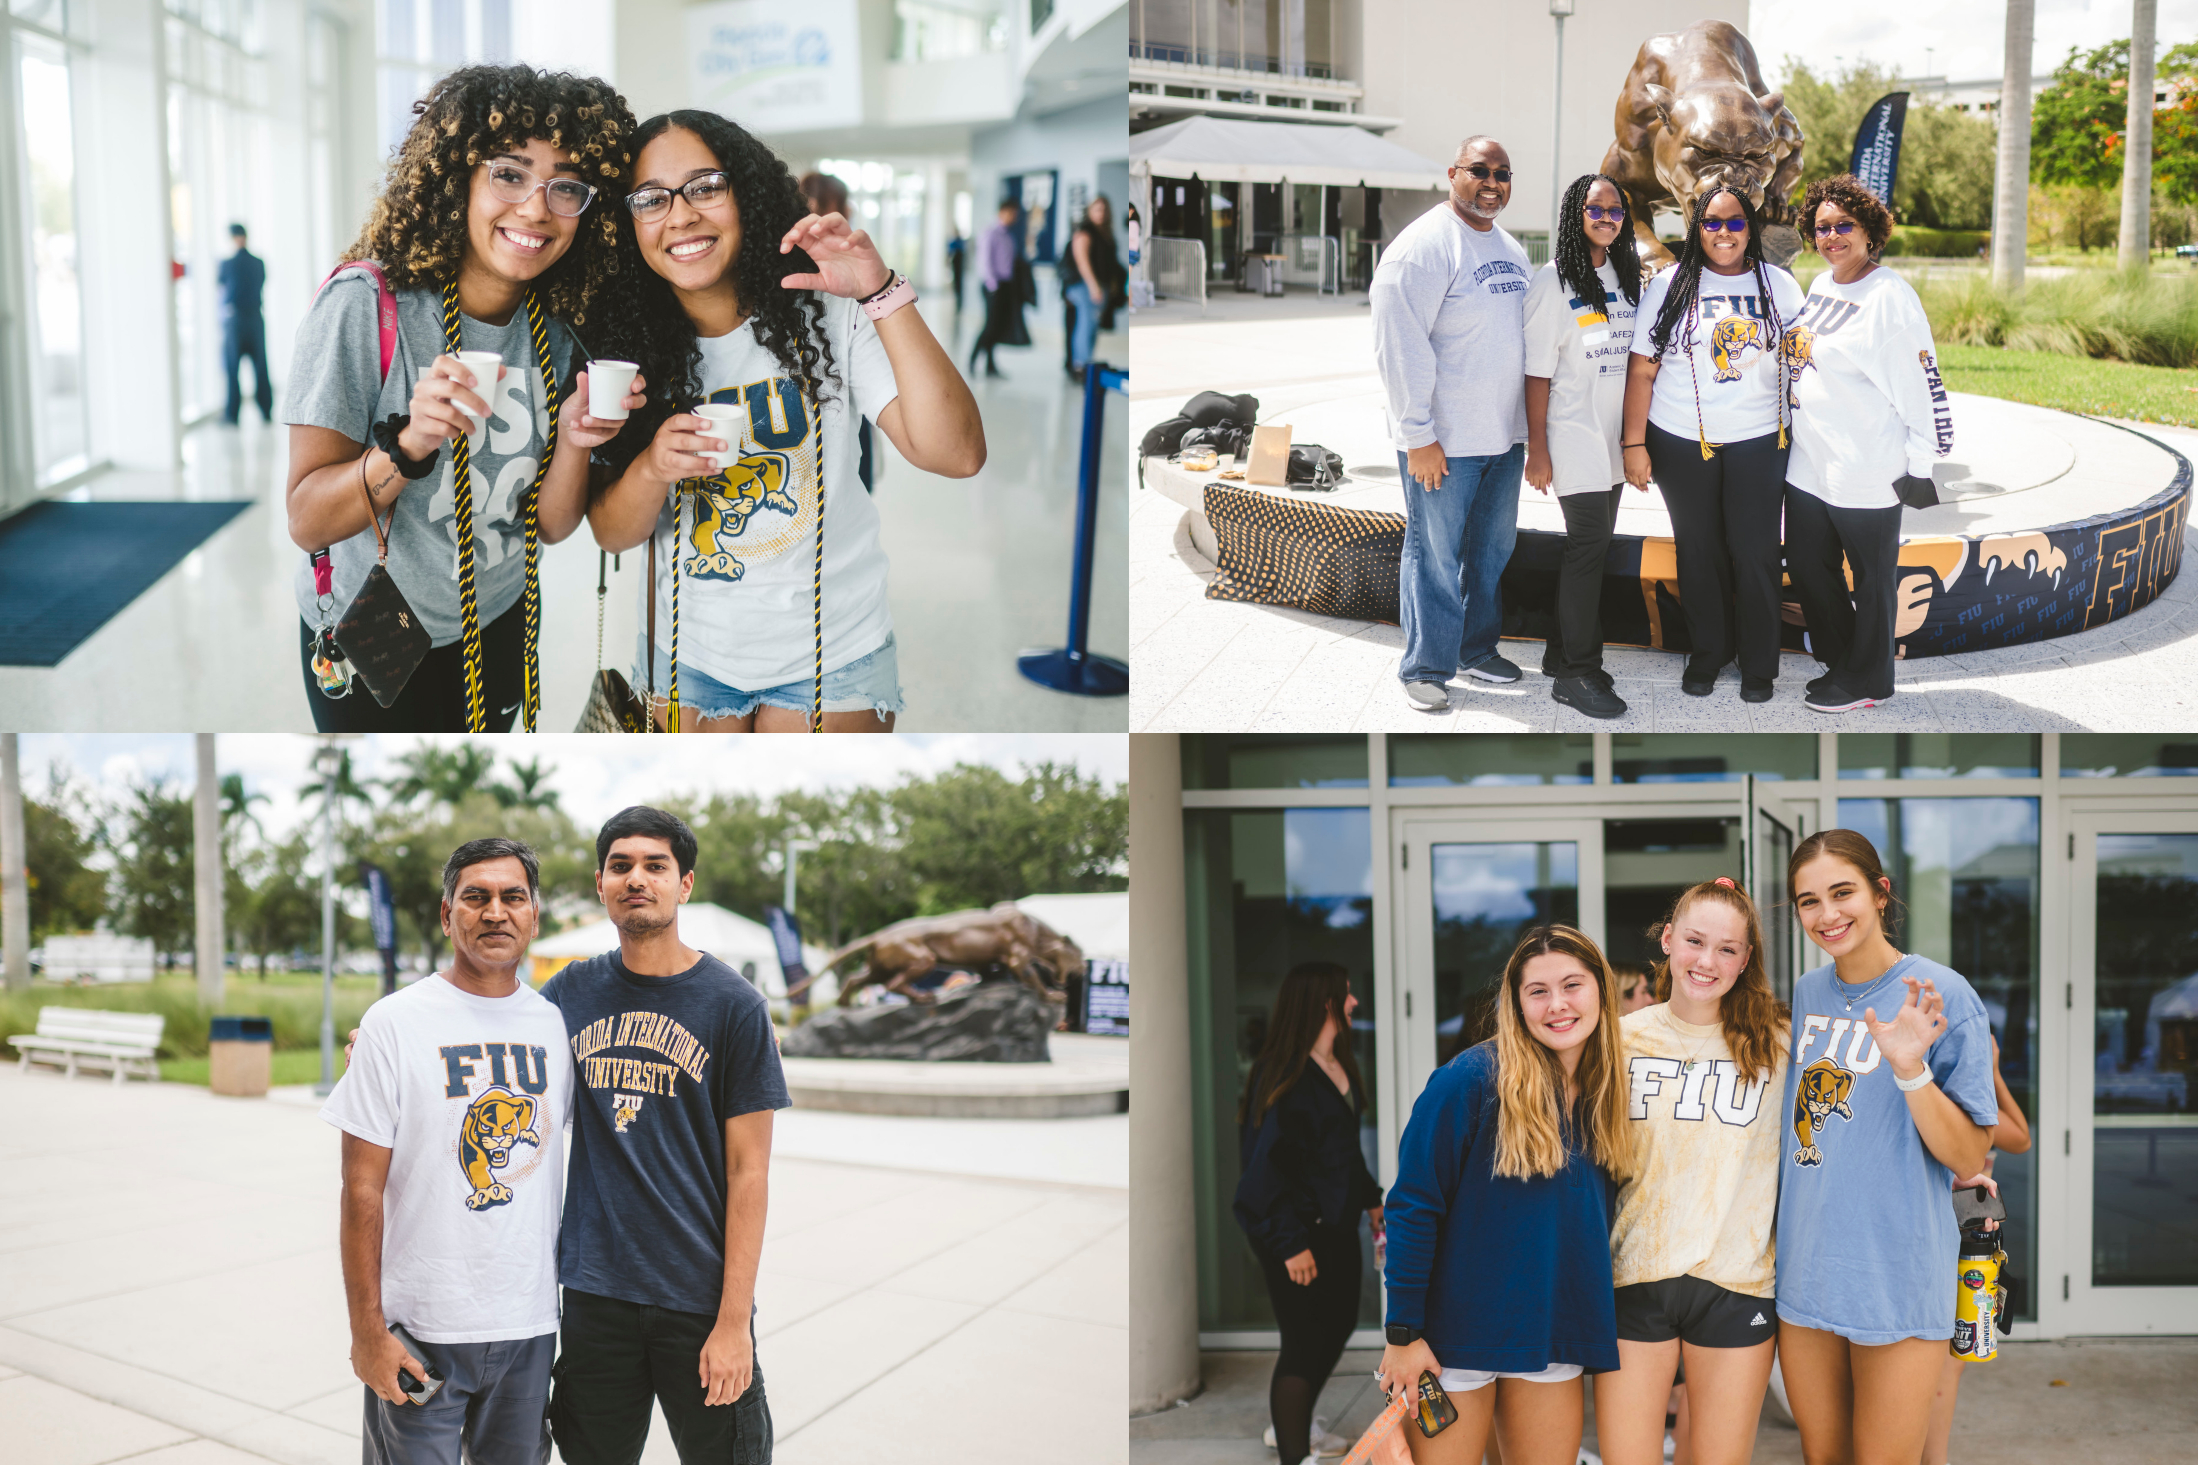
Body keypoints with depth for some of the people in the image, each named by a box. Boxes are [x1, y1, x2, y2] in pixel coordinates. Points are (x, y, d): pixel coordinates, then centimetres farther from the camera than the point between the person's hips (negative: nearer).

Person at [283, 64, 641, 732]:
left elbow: (551, 524, -3)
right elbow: (307, 521, -23)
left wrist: (574, 444, -23)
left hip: (498, 622, 5)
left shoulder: (555, 332, -6)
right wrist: (409, 446, -40)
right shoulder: (365, 305, -22)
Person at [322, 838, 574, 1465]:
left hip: (529, 1324, 4)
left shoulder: (555, 1024, 5)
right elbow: (362, 1190, -8)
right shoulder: (394, 1024, -7)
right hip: (420, 1328, -4)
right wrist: (367, 1332, -11)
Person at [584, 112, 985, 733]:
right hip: (689, 654, 2)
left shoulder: (826, 317, -12)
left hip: (831, 657, -2)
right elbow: (611, 535, -1)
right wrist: (652, 469, -24)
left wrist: (883, 295, -28)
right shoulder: (632, 347, -4)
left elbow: (957, 455, -23)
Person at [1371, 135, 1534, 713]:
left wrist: (1530, 425, 18)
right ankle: (1426, 667, 14)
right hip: (1443, 441, -8)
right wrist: (1418, 436, -19)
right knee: (1436, 555, 1)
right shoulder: (1424, 246, -14)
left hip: (1504, 434, 8)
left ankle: (1477, 648, 32)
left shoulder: (1510, 249, 12)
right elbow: (1401, 348, -18)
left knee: (1493, 549, 17)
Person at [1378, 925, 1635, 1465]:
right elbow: (1413, 1206, -13)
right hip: (1456, 1338, -5)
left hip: (1553, 1335, 5)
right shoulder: (1471, 1080, -13)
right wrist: (1402, 1333, -14)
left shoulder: (1606, 1092, 6)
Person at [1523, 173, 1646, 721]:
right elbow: (1538, 370, -11)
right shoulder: (1554, 280, -8)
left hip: (1614, 436, 7)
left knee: (1592, 544, 10)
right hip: (1575, 436, -7)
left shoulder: (1626, 278, 12)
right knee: (1588, 544, -9)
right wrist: (1537, 448, -13)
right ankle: (1576, 672, -4)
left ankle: (1564, 652, 20)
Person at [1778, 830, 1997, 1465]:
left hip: (1894, 1271, -5)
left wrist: (1910, 1067, -28)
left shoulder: (1940, 996, -10)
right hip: (1804, 1265, 5)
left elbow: (1969, 1158, -10)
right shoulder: (1806, 992, 7)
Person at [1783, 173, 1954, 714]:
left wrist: (1920, 463, -17)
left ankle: (1865, 680, 20)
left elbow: (1920, 382, -16)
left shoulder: (1890, 296, -15)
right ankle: (1840, 661, 34)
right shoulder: (1821, 285, 10)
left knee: (1871, 577, 6)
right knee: (1807, 565, 17)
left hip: (1867, 469, -9)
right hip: (1810, 462, 9)